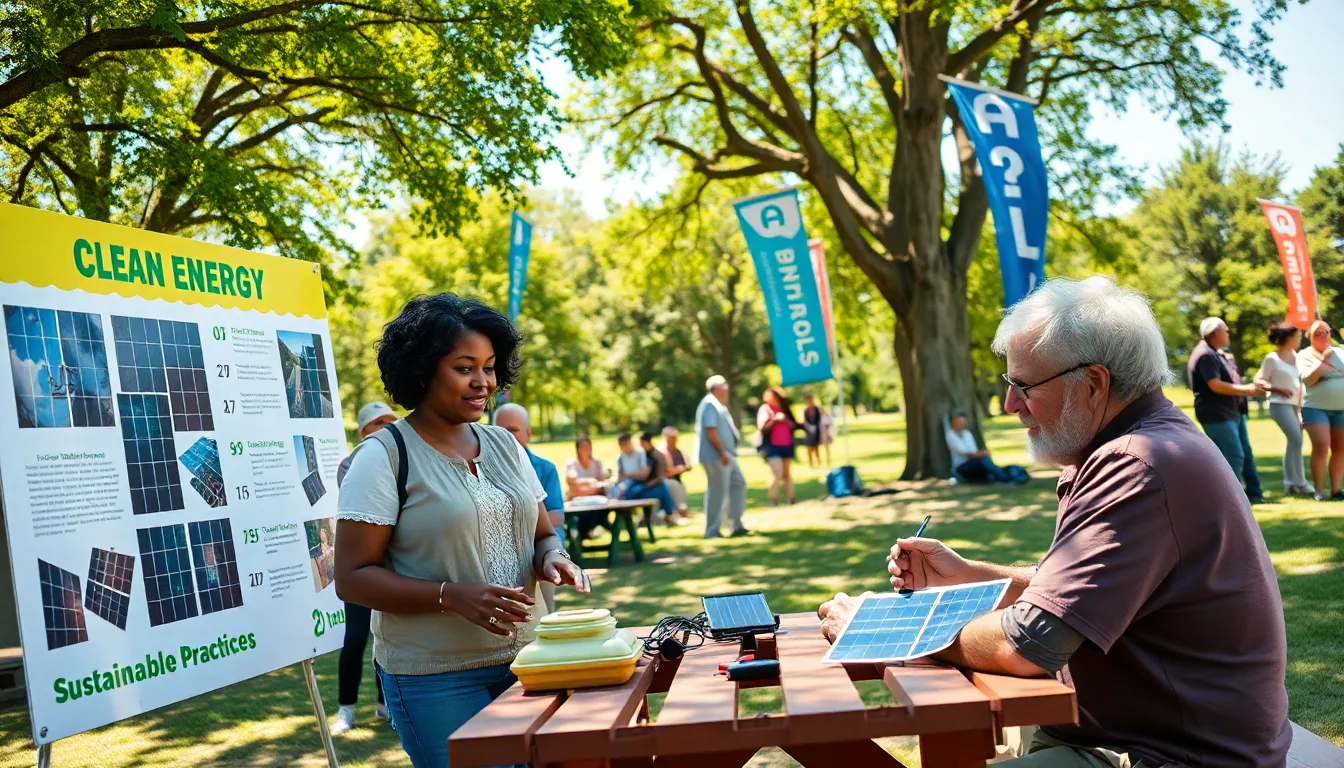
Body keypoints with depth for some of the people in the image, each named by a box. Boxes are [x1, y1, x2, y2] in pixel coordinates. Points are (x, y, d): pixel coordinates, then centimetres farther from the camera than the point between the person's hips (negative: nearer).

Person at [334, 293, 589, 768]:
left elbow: (542, 535, 15)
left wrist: (551, 559, -8)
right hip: (435, 680, -5)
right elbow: (352, 577, -13)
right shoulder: (384, 455, -10)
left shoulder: (505, 445, 8)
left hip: (523, 661, 6)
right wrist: (452, 596, -24)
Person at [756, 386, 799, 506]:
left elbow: (793, 426, 14)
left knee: (787, 473, 8)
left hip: (787, 446, 5)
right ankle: (773, 500, -6)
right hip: (772, 446, -5)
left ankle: (791, 499, 12)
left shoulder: (784, 409, 13)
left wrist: (786, 421, -6)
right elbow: (762, 428, -11)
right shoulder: (765, 409, -2)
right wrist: (774, 420, -20)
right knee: (777, 473, -15)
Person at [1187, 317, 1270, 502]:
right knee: (1234, 456, -11)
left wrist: (1251, 387, 13)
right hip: (1218, 415, -11)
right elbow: (1215, 385, -25)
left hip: (1234, 412, 11)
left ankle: (1254, 492, 22)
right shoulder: (1205, 355, -18)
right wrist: (1245, 389, -20)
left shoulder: (1217, 353, 18)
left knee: (1245, 453, 15)